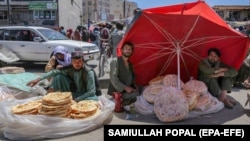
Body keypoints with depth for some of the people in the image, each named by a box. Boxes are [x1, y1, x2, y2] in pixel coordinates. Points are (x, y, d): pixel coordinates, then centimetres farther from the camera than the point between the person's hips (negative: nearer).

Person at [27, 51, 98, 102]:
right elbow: (54, 72, -12)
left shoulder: (89, 72, -24)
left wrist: (77, 99, -31)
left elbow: (91, 91, -27)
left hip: (85, 96, -3)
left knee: (94, 99, -40)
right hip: (73, 93, 4)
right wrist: (38, 79, -19)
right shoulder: (69, 69, -11)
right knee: (59, 76, -15)